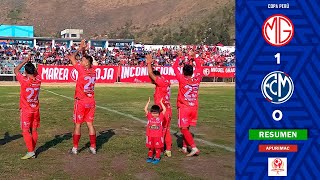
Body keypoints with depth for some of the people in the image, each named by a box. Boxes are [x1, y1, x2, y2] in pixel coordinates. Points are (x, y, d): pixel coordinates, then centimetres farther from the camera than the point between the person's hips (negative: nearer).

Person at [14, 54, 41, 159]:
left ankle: (30, 151, -6)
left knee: (26, 131, -1)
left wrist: (25, 61, 1)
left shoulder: (24, 81, -17)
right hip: (36, 110, 5)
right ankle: (33, 151, 16)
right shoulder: (38, 80, -4)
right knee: (34, 131, 10)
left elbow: (16, 70, -3)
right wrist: (30, 63, 10)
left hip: (26, 111, -5)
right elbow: (36, 72, 19)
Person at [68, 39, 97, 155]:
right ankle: (93, 147, 11)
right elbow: (86, 59, 22)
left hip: (81, 102, -6)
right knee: (90, 124, 9)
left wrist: (80, 49, 3)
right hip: (91, 102, 6)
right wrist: (83, 50, 15)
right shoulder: (93, 71, 2)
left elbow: (72, 57, -7)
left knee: (78, 125, 3)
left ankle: (75, 148, 9)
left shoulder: (82, 71, -15)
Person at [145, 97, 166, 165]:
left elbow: (164, 109, -9)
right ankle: (150, 157, 27)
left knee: (157, 147, 5)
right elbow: (145, 109, -5)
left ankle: (157, 158, 15)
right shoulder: (149, 116, 1)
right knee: (150, 147, 13)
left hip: (158, 136, -2)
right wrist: (148, 102, -6)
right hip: (150, 135, 2)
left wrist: (161, 102, -5)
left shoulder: (161, 117, -2)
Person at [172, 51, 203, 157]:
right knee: (186, 128, 17)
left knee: (184, 129, -3)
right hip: (194, 107, 5)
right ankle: (184, 147, 22)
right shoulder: (197, 79, -3)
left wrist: (179, 57, 11)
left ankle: (194, 147, -13)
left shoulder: (182, 79, -13)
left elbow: (174, 67, -2)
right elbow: (199, 67, 16)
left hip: (183, 107, -5)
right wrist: (193, 58, 22)